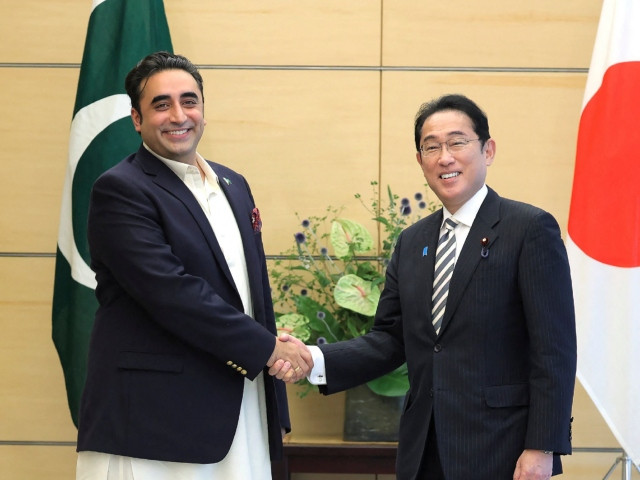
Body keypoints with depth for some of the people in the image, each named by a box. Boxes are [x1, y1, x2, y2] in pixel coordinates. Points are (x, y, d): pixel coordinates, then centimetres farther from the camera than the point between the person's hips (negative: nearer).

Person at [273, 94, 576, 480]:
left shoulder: (530, 229, -7)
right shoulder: (411, 242, 12)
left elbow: (554, 349, -10)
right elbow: (391, 339, 9)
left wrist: (542, 447, -15)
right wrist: (315, 360, -6)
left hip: (498, 449, -5)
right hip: (425, 449, 6)